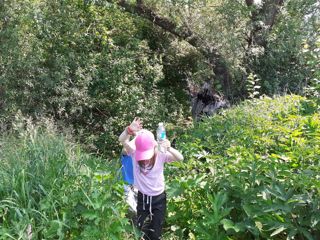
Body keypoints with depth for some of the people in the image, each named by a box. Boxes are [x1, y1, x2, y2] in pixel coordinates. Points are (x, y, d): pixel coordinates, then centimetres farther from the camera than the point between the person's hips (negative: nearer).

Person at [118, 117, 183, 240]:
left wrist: (169, 149, -52)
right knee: (140, 229, 19)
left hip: (159, 197, -1)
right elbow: (122, 140, -32)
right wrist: (129, 130, -54)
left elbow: (180, 158, -32)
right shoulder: (134, 154, -18)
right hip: (142, 197, 1)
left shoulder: (160, 154, -20)